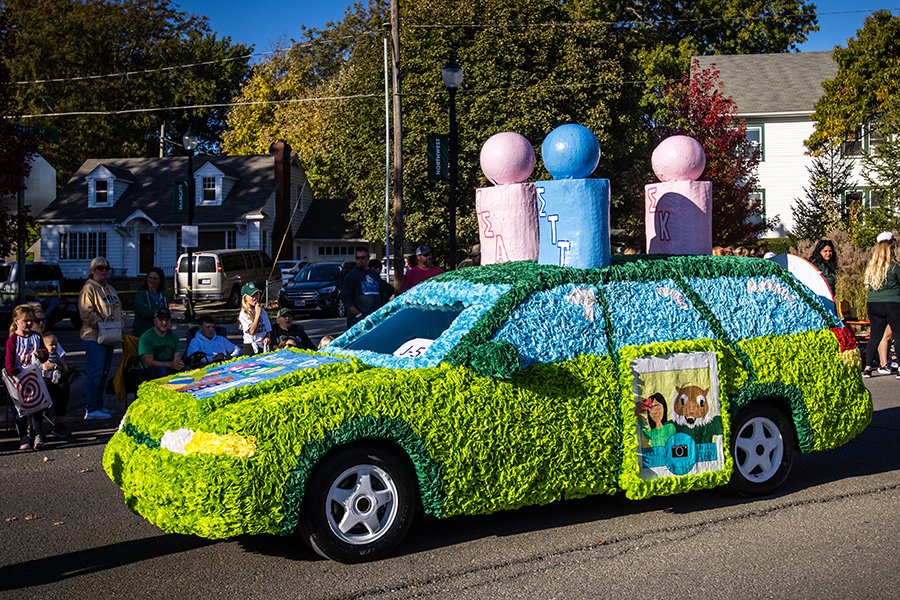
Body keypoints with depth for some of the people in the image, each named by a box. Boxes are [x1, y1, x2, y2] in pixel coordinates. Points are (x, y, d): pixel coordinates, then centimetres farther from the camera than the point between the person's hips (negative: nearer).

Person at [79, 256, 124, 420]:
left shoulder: (111, 289, 20)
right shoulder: (89, 288, -8)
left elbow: (118, 309, 26)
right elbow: (86, 312, -17)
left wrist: (120, 322, 7)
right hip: (94, 337, -9)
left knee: (104, 373, 14)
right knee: (95, 373, -11)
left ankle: (99, 406, 23)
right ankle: (91, 409, -9)